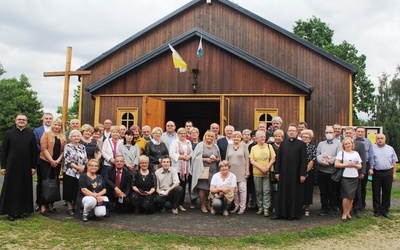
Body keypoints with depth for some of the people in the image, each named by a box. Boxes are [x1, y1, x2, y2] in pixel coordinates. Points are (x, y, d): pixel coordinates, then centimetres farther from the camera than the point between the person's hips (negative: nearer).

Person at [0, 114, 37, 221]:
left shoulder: (31, 135, 3)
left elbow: (34, 151, 2)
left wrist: (33, 166, -2)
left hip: (26, 167, 1)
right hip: (12, 166, 0)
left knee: (25, 188, 7)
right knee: (11, 188, 4)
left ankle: (24, 210, 19)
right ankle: (12, 211, 14)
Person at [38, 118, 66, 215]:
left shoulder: (63, 137, 12)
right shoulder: (46, 134, -1)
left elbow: (63, 150, 8)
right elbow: (43, 148, -9)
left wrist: (58, 160, -8)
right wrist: (51, 160, -14)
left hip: (57, 163, 4)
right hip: (45, 162, -4)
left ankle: (51, 204, 14)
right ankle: (43, 205, -2)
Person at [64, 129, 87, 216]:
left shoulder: (83, 147, 11)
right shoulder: (68, 147, -2)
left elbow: (86, 159, 10)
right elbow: (67, 160, -10)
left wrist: (83, 167, -10)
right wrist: (78, 167, -14)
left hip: (81, 173, 3)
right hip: (70, 173, -3)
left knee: (78, 191, 5)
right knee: (69, 190, 1)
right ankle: (69, 207, 11)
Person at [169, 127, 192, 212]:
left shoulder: (188, 142, 17)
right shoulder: (174, 143, -2)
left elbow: (191, 152, 16)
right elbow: (172, 154, -12)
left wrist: (189, 156, -5)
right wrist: (181, 156, -17)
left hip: (186, 168, 5)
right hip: (177, 168, -5)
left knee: (183, 186, 6)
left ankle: (181, 204, 13)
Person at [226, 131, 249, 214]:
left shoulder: (244, 146, 1)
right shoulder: (229, 146, 10)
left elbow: (247, 159, -1)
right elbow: (227, 159, 14)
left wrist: (247, 170, -5)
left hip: (241, 171, -3)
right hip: (232, 171, 3)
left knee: (242, 189, -5)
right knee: (234, 190, 5)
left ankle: (242, 207, 4)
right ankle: (236, 206, 17)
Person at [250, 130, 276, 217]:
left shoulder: (269, 146, 5)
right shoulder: (253, 148, 4)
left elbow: (273, 159, 1)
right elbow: (252, 161, -3)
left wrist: (267, 167, -12)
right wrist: (261, 168, -12)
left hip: (267, 173, -1)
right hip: (257, 173, 1)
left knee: (266, 191, -4)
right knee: (258, 191, 7)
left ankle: (266, 209, 0)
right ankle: (260, 208, 18)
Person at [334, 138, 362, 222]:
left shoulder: (356, 153, 16)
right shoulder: (341, 153, 2)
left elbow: (360, 166, 14)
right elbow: (336, 164, -7)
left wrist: (354, 165, -6)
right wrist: (347, 165, -13)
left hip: (355, 177, 5)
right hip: (345, 177, -4)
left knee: (352, 196, 5)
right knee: (347, 196, -10)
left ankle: (348, 213, 15)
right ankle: (344, 213, 3)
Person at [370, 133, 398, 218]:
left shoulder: (390, 149, 10)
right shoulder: (372, 148, 3)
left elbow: (394, 162, 10)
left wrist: (394, 173, 5)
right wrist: (370, 168, -14)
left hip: (388, 173, 2)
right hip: (376, 173, -2)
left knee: (387, 192, 6)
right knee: (376, 192, 4)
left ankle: (385, 210, 16)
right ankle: (377, 210, 13)